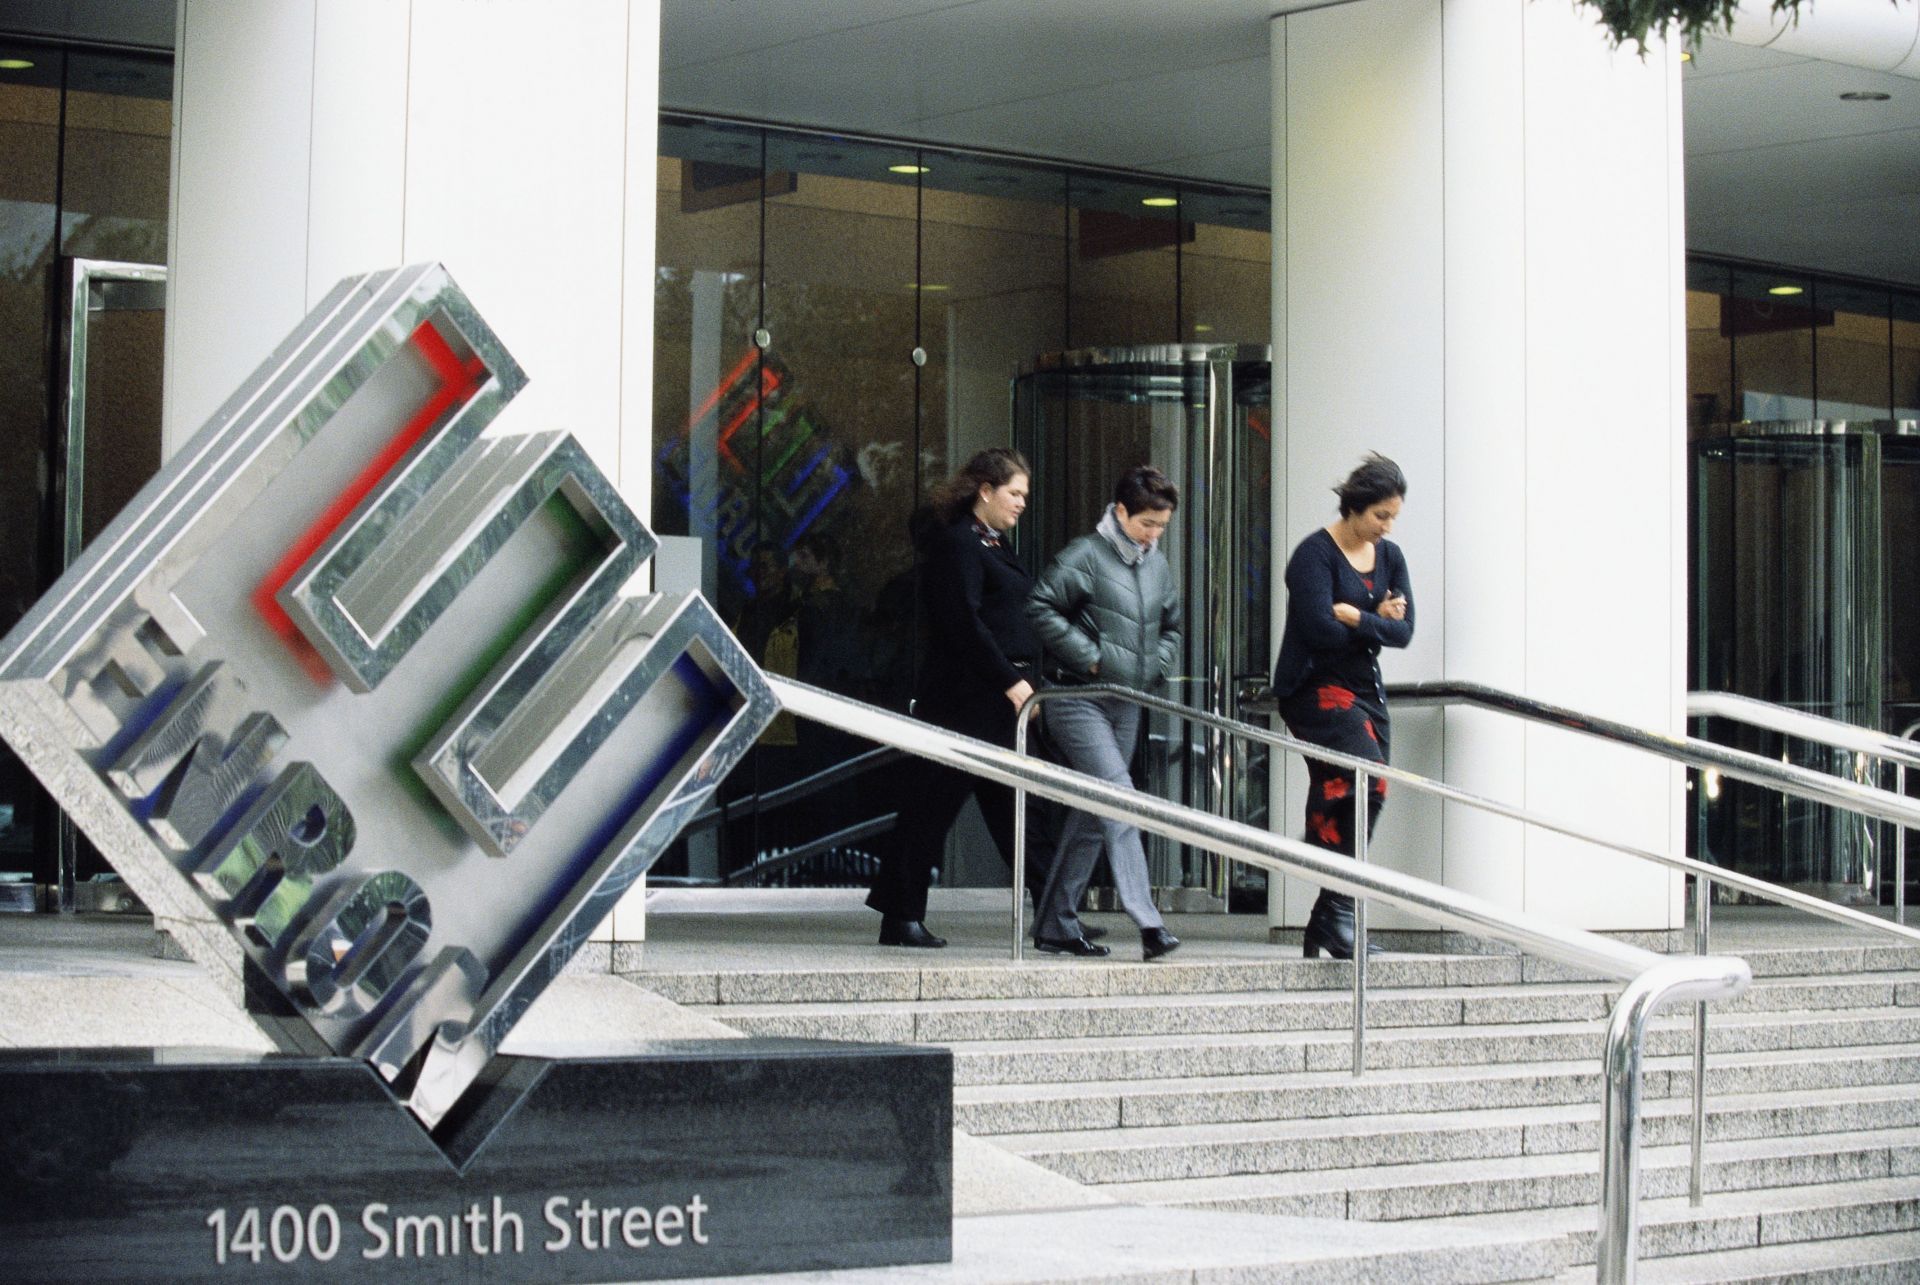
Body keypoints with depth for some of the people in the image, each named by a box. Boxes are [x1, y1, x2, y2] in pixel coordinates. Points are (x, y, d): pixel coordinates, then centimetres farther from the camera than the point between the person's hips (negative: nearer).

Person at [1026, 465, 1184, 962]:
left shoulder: (1158, 565, 14)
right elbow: (1041, 608, -15)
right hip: (1079, 701, -8)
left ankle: (1055, 926, 17)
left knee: (1091, 815, 10)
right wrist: (1089, 657, -15)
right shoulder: (1085, 556, -9)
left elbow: (1171, 625, 27)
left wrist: (1158, 665, 9)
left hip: (1126, 705, 8)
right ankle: (1147, 923, -23)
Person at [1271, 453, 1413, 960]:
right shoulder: (1315, 554, -8)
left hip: (1365, 690, 7)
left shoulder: (1389, 557, 13)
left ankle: (1324, 930, 8)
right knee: (1369, 780, -24)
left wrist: (1355, 618, -13)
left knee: (1340, 802, 5)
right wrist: (1377, 623, -5)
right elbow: (1321, 629, -19)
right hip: (1315, 686, -7)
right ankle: (1340, 909, -21)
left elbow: (1403, 631, 3)